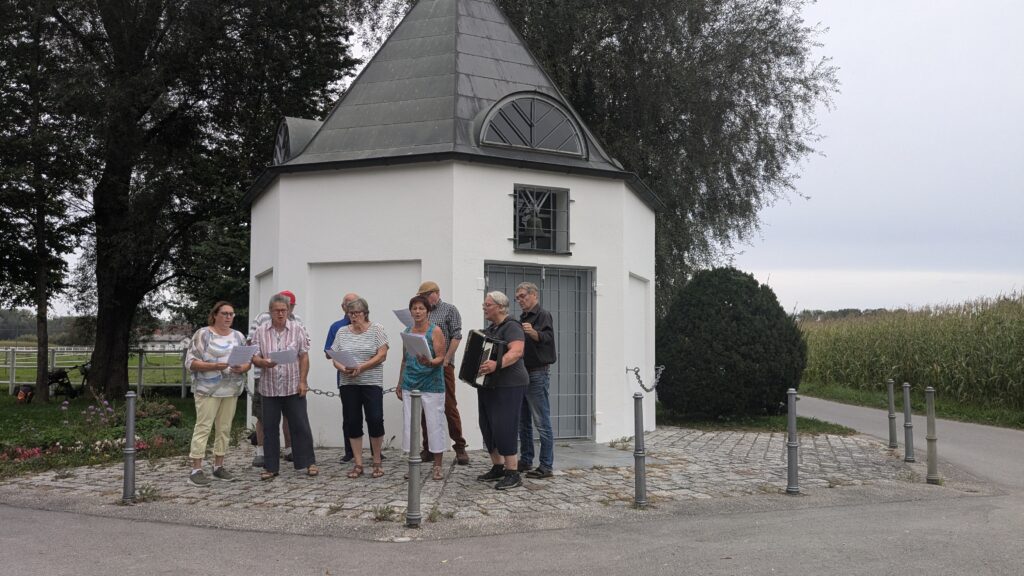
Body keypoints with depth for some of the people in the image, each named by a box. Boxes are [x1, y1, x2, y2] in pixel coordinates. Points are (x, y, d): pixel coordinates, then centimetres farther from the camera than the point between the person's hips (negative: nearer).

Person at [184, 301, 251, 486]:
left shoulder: (238, 336, 12)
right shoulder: (203, 334, -3)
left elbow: (248, 361, 13)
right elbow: (190, 362, -8)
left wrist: (242, 368, -10)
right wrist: (213, 366, -21)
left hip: (231, 390, 5)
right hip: (208, 390, -5)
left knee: (224, 428, 7)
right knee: (203, 427, -7)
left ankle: (219, 466, 16)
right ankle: (196, 470, -5)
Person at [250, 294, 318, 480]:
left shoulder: (298, 329, 1)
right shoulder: (261, 332, 4)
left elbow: (304, 357, 1)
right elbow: (254, 357, 2)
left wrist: (303, 381, -6)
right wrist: (263, 362, -21)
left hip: (293, 387, -1)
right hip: (269, 388, 2)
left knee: (300, 426, 2)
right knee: (270, 428, 7)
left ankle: (309, 463, 12)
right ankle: (271, 467, 16)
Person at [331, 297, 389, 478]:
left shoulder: (377, 329, 0)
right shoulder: (342, 332, 9)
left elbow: (382, 355, -7)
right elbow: (335, 358, 8)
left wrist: (361, 367, -17)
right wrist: (343, 368, -13)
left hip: (372, 383, -3)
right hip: (348, 384, 3)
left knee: (375, 420, -8)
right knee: (352, 422, 4)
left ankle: (377, 462, 8)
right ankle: (358, 464, 12)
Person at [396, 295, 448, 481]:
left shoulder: (435, 331, -4)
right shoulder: (407, 332, 10)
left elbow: (441, 358, -9)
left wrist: (430, 362, -30)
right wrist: (399, 384, 16)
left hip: (431, 385, -5)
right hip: (410, 385, 5)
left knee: (435, 424, -2)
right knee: (410, 424, 5)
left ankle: (437, 466, 8)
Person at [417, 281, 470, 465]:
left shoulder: (450, 310, 2)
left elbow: (456, 336, -5)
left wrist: (445, 360, -11)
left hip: (443, 366, -5)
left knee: (450, 407, -5)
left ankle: (460, 448, 2)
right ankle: (428, 449, 13)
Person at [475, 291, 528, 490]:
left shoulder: (511, 327, -11)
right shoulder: (490, 329, 17)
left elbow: (516, 352, -27)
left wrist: (497, 364, -41)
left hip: (508, 385, -9)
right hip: (488, 385, 9)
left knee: (504, 427, -13)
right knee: (488, 426, 9)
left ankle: (513, 474, -8)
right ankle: (497, 467, 20)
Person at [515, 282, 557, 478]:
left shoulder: (543, 315, -6)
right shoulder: (522, 318, 19)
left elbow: (548, 338, -24)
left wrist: (533, 333, -41)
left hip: (537, 375, -9)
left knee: (542, 423, -6)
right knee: (523, 422, 14)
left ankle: (546, 466, -3)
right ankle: (525, 461, 22)